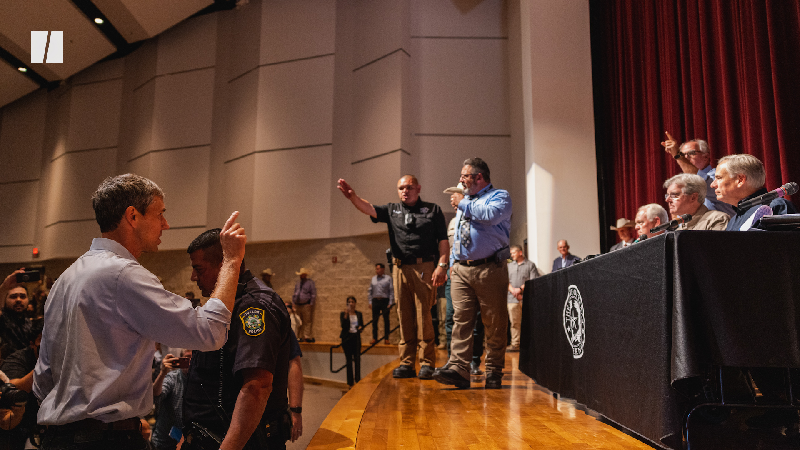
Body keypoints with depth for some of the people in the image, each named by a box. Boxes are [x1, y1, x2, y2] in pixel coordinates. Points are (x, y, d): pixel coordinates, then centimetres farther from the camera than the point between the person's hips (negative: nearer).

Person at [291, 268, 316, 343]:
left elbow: (313, 294, -4)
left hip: (306, 305, -6)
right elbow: (294, 293, 24)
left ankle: (308, 337, -3)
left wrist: (311, 304, -9)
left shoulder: (310, 282, -1)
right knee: (299, 323, 6)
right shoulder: (298, 282, 18)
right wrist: (294, 303, 16)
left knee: (308, 322, -6)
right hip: (298, 305, 6)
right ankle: (301, 337, 12)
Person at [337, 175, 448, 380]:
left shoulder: (432, 210, 9)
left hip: (424, 268, -3)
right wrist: (353, 197, -21)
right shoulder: (392, 210, 16)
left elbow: (443, 241, 4)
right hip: (400, 269, 3)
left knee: (423, 316, -6)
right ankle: (407, 363, 12)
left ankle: (427, 363, 2)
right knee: (404, 318, 5)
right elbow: (368, 209, -1)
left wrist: (442, 265, -8)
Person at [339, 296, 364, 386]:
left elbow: (362, 324, 16)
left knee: (357, 358, -6)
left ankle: (357, 379, 0)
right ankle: (350, 381, 8)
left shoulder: (359, 314, 10)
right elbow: (343, 326, -12)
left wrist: (360, 327, -6)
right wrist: (346, 315, -21)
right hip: (347, 338, -2)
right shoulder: (343, 314, 0)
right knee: (349, 360, 2)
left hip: (356, 337, 2)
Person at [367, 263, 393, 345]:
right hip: (375, 301, 3)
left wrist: (390, 302, -7)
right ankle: (374, 338, 12)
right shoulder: (373, 279, 12)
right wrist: (370, 301, 6)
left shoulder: (388, 278, 2)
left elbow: (391, 291, -1)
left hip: (385, 301, -3)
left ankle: (386, 338, 8)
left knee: (386, 320, 1)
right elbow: (370, 291, 15)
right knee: (374, 320, 4)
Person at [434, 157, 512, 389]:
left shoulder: (499, 196, 4)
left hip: (490, 270, -5)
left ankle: (494, 372, 8)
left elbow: (491, 215, -20)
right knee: (461, 319, -6)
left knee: (494, 323, -1)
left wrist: (463, 204, -6)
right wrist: (452, 262, 19)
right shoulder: (463, 200, 25)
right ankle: (458, 369, -11)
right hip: (461, 270, 6)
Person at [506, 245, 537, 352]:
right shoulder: (509, 266, 20)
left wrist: (520, 289, -11)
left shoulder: (530, 265, 7)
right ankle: (515, 344, 1)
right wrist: (514, 291, -6)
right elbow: (506, 281, 11)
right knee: (514, 322, -1)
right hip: (512, 299, 3)